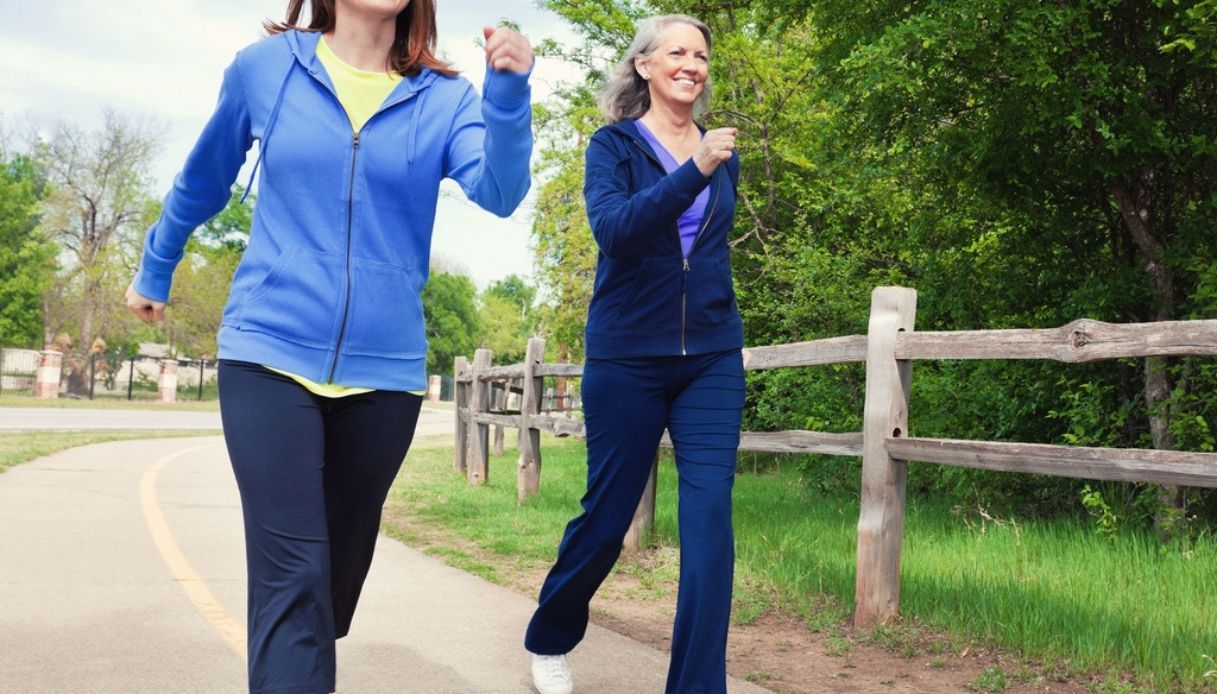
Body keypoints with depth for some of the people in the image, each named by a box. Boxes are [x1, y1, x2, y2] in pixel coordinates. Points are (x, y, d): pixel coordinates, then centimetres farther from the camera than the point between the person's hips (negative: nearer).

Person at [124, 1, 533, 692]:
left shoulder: (445, 98, 1)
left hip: (385, 369, 2)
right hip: (269, 353, -2)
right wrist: (155, 272, 27)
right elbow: (202, 180, 15)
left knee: (341, 559, 15)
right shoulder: (266, 66, 1)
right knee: (292, 572, -12)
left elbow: (500, 190, -17)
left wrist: (510, 93, -34)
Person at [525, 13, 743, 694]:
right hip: (627, 358, -3)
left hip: (711, 361, 3)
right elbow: (613, 230, -20)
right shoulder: (615, 145, -2)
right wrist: (692, 172, -30)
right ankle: (550, 639, 33)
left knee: (710, 518, -8)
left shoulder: (722, 155, 10)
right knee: (607, 515, 7)